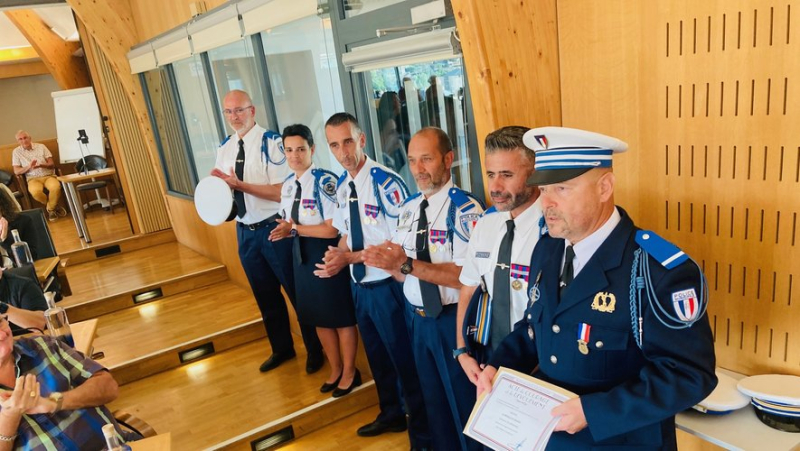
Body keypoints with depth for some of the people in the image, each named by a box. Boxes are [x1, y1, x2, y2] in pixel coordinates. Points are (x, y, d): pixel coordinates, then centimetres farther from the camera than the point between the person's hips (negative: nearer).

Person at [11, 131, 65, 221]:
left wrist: (41, 165, -16)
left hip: (49, 175, 0)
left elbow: (52, 164, 4)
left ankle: (51, 209, -8)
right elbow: (16, 171, 3)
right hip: (33, 178, 0)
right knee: (35, 191, -37)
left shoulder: (41, 146, 8)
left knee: (56, 187, -36)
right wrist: (29, 167, -14)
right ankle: (54, 206, -7)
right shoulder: (16, 152, 7)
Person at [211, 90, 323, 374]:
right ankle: (282, 348, 40)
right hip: (245, 231, 7)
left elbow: (282, 191, -20)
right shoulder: (225, 149, 6)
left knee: (297, 291, 7)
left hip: (274, 228, -6)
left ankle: (315, 349, 28)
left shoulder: (270, 142, -14)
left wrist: (240, 184, -24)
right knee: (265, 295, 20)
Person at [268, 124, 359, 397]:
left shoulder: (325, 181, -19)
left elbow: (332, 229, -23)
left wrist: (294, 228, -19)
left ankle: (349, 372, 31)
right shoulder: (288, 185, 6)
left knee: (341, 317, 8)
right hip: (302, 256, 8)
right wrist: (284, 231, -6)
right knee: (318, 317, 20)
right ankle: (336, 369, 41)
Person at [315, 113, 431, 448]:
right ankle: (391, 415, 48)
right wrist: (337, 256, -6)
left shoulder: (386, 182, -21)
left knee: (405, 361, 8)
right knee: (377, 357, 24)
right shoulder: (342, 187, 3)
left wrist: (350, 258, -22)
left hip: (387, 288, -8)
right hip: (359, 286, 8)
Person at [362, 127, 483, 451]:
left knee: (463, 401, 12)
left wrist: (407, 264, -31)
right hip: (416, 317, 7)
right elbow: (402, 273, 8)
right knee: (433, 398, 24)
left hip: (453, 320, -6)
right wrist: (388, 262, -15)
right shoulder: (408, 208, 4)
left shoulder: (465, 209, -18)